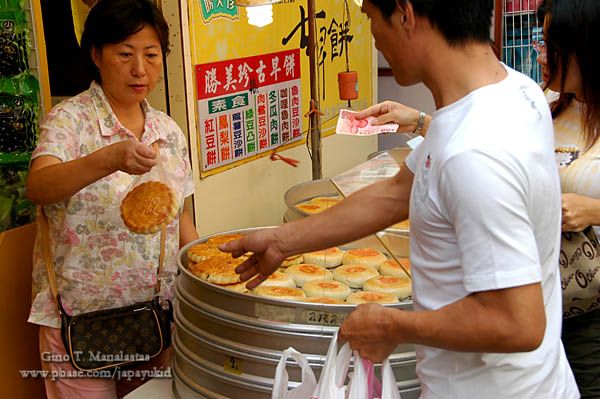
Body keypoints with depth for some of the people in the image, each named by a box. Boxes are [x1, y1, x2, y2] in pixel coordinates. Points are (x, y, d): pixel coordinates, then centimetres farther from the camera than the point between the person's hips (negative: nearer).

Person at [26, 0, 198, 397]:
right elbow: (38, 188, -30)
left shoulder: (170, 131, 5)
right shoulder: (70, 119, -11)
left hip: (158, 313, 5)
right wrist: (109, 159, -46)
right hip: (81, 318, -4)